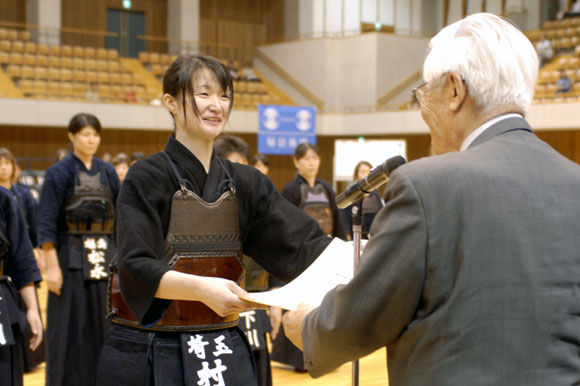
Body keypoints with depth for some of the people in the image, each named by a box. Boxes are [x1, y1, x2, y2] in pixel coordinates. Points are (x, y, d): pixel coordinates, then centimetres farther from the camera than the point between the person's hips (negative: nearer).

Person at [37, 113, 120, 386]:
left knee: (103, 326, 8)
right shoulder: (59, 173, -5)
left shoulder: (108, 172, 8)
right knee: (70, 329, 0)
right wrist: (52, 266, -14)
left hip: (105, 257, 4)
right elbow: (46, 223, -8)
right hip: (71, 259, -4)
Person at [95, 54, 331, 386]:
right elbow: (136, 269, -19)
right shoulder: (147, 179, -8)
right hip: (151, 356, -4)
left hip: (224, 353, 4)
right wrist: (201, 288, -36)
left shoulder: (246, 182, 6)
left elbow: (304, 244, -2)